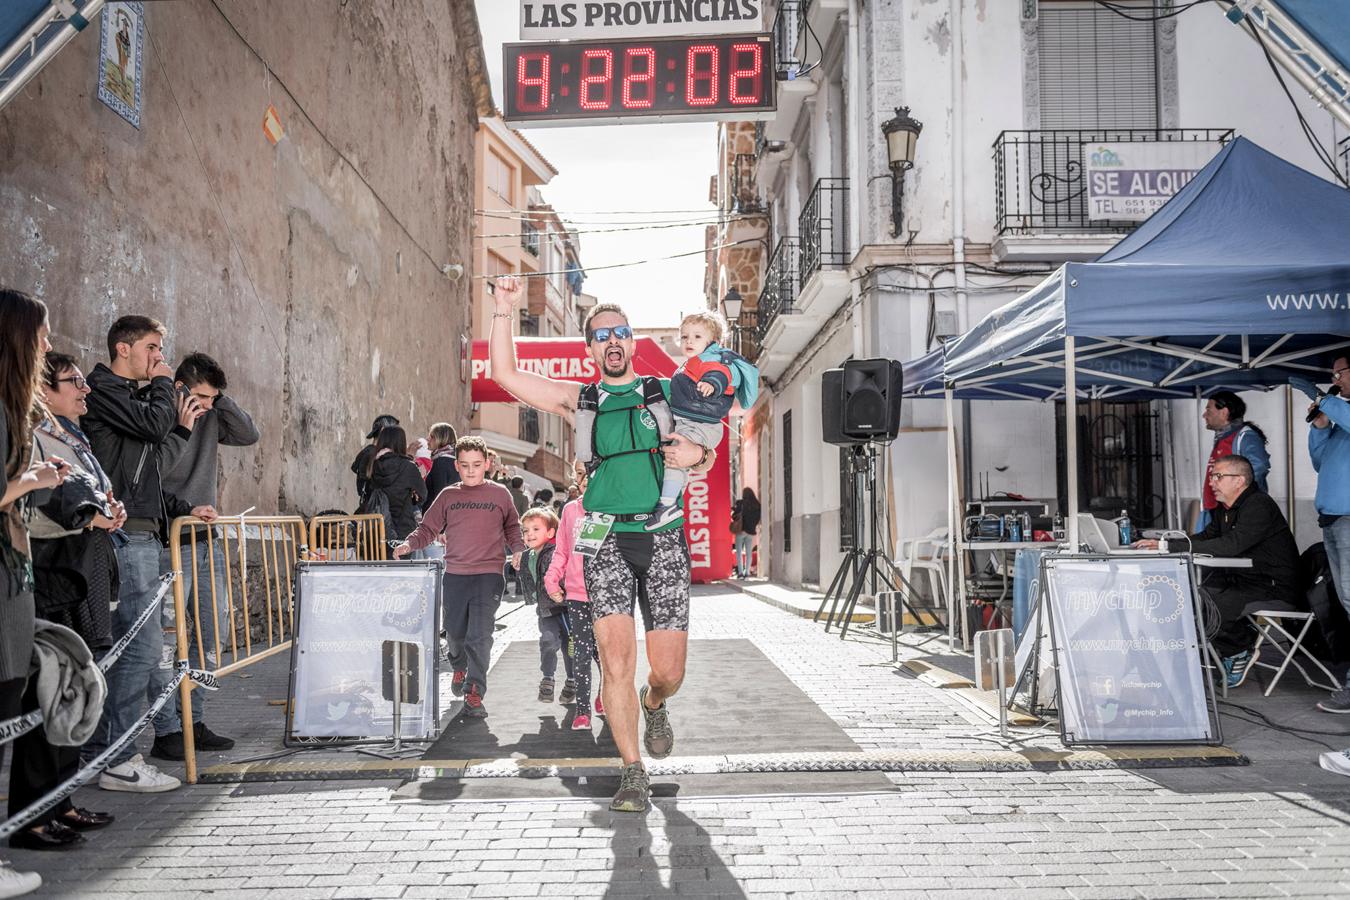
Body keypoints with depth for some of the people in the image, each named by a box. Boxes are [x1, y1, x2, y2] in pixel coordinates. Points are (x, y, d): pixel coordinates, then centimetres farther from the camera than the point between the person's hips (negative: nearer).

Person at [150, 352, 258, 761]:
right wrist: (182, 430, -20)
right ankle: (167, 731, 4)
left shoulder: (211, 418, 9)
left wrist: (221, 398, -2)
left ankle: (193, 721, 21)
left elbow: (250, 435, 5)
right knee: (169, 638, -4)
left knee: (213, 633, 11)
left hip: (207, 541, 7)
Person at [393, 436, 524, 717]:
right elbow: (428, 528, 10)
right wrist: (409, 544, -6)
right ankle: (459, 667, 45)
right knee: (454, 631, 14)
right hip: (454, 574, 3)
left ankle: (474, 692, -6)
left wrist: (518, 548, 6)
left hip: (488, 574, -3)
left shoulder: (500, 494, 5)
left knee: (480, 635, -12)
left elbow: (512, 527, 18)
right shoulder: (447, 496, 9)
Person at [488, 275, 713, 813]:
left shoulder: (665, 393, 13)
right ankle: (633, 773, 5)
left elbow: (707, 463, 17)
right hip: (608, 539, 0)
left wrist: (697, 455, -6)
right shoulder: (579, 401, 13)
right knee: (616, 659, -10)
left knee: (669, 672, 0)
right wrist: (503, 312, 1)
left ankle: (653, 706, 36)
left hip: (663, 537, 1)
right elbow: (505, 373, 7)